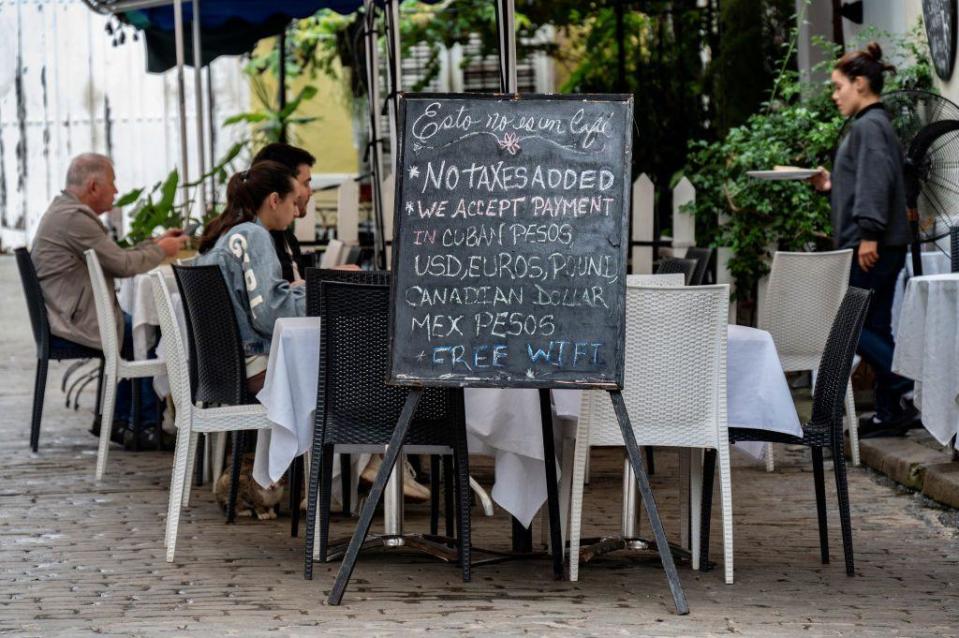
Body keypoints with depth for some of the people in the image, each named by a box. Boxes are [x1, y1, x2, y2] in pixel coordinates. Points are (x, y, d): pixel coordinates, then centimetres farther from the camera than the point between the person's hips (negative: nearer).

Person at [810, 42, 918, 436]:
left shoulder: (868, 126, -12)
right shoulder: (876, 124, 19)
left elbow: (876, 182, -22)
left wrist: (868, 233, -26)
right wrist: (833, 184, 19)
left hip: (872, 246, -10)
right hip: (885, 246, 10)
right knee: (876, 328, 10)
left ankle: (909, 386, -11)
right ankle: (890, 413, 10)